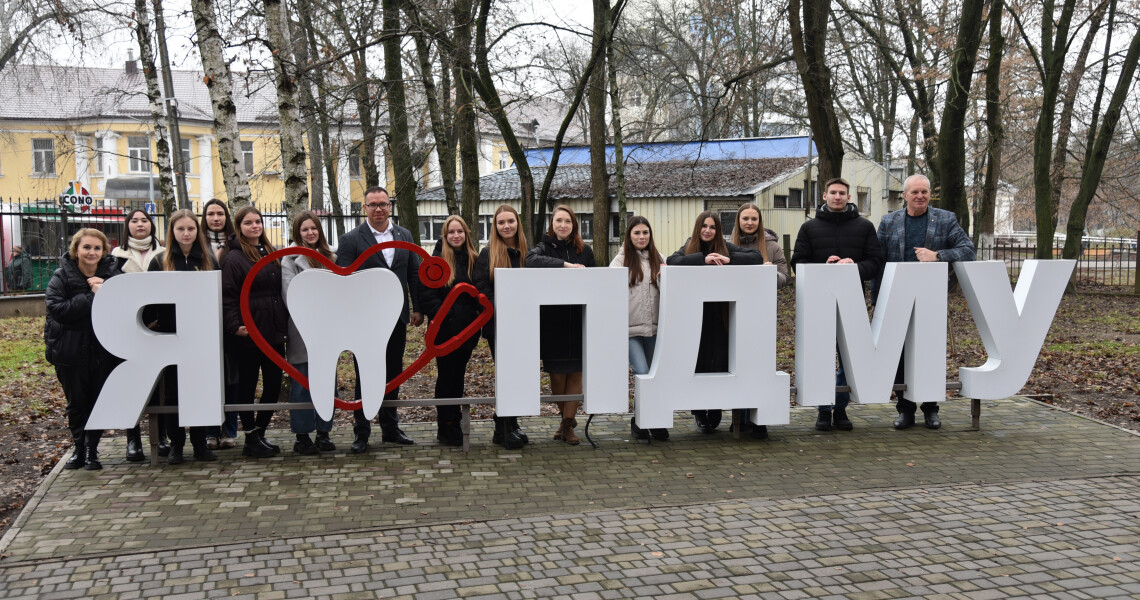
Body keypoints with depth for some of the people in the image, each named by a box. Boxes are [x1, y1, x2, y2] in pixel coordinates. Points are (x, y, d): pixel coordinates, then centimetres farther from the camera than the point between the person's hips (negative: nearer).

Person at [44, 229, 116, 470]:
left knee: (98, 402, 4)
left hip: (102, 350, 1)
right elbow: (57, 309, -18)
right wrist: (91, 298, -22)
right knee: (76, 403, 10)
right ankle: (79, 448, 24)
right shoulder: (61, 277, -5)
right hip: (70, 351, -1)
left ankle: (91, 450, 15)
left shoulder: (111, 274, 1)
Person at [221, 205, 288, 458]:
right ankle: (251, 439, 11)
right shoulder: (234, 258, -6)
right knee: (247, 385, 3)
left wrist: (284, 322, 14)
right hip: (248, 333, -7)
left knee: (274, 384, 8)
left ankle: (260, 433, 21)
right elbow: (227, 297, -13)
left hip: (273, 332, 7)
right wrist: (234, 326, -22)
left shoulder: (270, 254, 15)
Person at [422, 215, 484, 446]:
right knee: (446, 376, 1)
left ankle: (453, 424, 21)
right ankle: (447, 427, 7)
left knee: (458, 375, 12)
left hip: (467, 328, 4)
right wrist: (441, 316, -16)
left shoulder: (474, 260, 9)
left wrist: (478, 318, 1)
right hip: (444, 329, -4)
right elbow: (429, 293, -8)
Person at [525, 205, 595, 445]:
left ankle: (568, 424, 9)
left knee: (575, 372, 1)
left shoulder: (585, 251, 9)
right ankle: (566, 416, 25)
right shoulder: (544, 247, 3)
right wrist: (565, 265, -28)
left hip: (578, 320, 1)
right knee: (556, 373, 4)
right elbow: (531, 259, -20)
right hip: (552, 320, -1)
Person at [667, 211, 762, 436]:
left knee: (720, 365, -1)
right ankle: (699, 413, 20)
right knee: (698, 365, 3)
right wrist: (703, 259, -22)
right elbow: (672, 261, -14)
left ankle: (714, 415, 14)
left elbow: (756, 257, -2)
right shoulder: (689, 248, 7)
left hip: (720, 316, 0)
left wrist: (729, 259, -16)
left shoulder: (726, 248, 6)